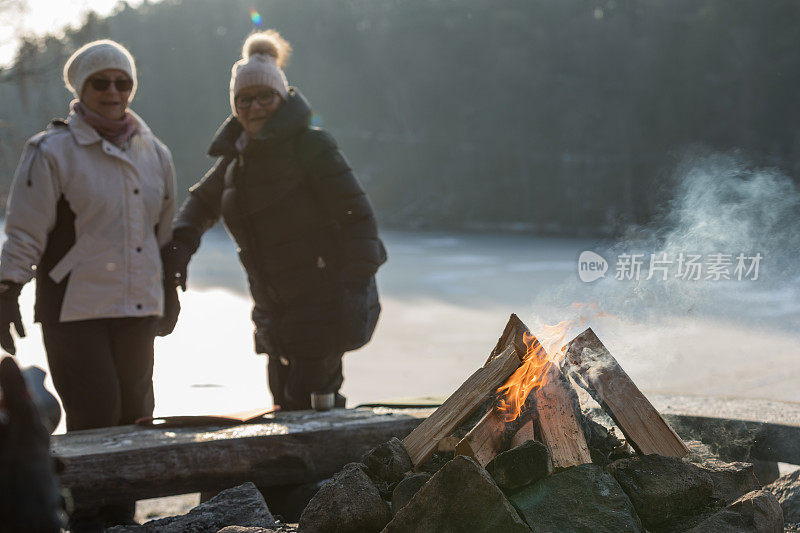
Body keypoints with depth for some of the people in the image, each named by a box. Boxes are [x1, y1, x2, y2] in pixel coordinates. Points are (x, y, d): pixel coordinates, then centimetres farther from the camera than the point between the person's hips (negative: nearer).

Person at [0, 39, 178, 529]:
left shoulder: (155, 153, 12)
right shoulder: (51, 152, -5)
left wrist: (169, 292, 25)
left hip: (138, 306, 6)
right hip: (73, 309, -5)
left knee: (134, 410, 9)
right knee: (94, 414, -9)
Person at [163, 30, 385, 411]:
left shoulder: (311, 145, -13)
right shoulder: (237, 156, 10)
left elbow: (357, 216, -16)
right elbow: (202, 202, 24)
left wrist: (355, 287, -22)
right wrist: (181, 242, 4)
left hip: (323, 302, -8)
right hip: (276, 310, 8)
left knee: (307, 407, -12)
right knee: (286, 407, 12)